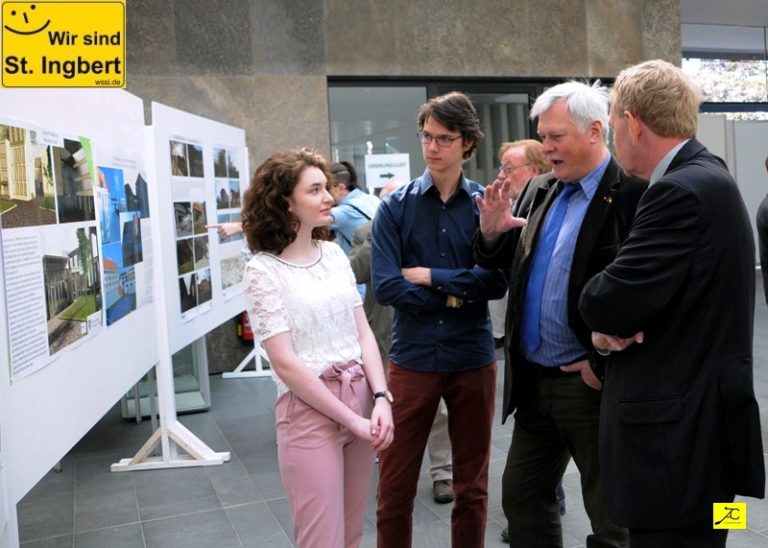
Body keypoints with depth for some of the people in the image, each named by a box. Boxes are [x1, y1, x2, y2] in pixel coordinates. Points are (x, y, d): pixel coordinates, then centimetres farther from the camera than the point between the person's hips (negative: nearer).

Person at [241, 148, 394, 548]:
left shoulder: (334, 254, 7)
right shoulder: (263, 270, -10)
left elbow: (363, 333, 7)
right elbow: (285, 364, -14)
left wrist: (381, 399, -7)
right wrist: (352, 420, -13)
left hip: (360, 399, 6)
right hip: (309, 412, -6)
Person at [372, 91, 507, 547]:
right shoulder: (396, 206, -2)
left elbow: (497, 281, -11)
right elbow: (385, 286, -12)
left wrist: (432, 278, -11)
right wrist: (458, 292, -10)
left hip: (473, 358, 1)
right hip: (412, 357, -1)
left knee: (472, 486, 15)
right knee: (395, 487, 7)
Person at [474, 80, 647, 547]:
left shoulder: (633, 194, -15)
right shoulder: (540, 189, 9)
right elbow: (506, 265, 15)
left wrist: (604, 365, -16)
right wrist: (492, 233, -5)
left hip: (592, 383, -7)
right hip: (534, 382, 7)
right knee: (522, 498, 19)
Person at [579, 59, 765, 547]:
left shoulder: (684, 190, -21)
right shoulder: (702, 178, 11)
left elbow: (606, 303, -26)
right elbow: (651, 295, 11)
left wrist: (600, 305, -3)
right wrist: (613, 323, -8)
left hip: (680, 433, -10)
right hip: (689, 418, 10)